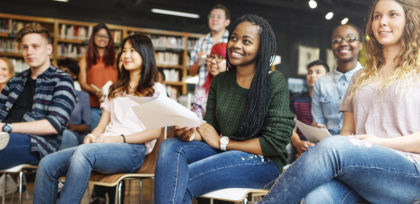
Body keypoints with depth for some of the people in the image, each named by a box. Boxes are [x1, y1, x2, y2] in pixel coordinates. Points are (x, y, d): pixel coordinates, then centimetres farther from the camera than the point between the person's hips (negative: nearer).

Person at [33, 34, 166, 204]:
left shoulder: (156, 89, 13)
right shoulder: (116, 89, 31)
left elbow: (155, 131, 0)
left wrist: (121, 138, -12)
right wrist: (92, 136, -1)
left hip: (133, 149, -5)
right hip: (104, 145, 6)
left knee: (84, 153, -37)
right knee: (47, 164, -20)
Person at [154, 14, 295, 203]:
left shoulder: (274, 82, -7)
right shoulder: (219, 81, 10)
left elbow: (276, 142, -12)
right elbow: (210, 127, 10)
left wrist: (222, 142, -9)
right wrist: (192, 133, -15)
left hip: (262, 161, -6)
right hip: (223, 152, 6)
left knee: (179, 182, -25)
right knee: (170, 146, -22)